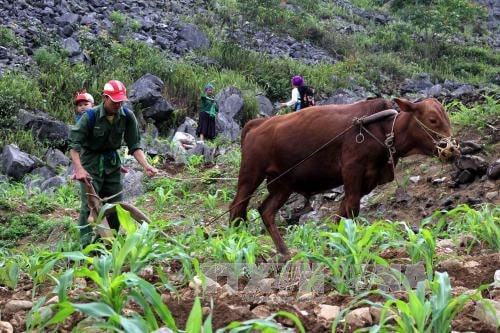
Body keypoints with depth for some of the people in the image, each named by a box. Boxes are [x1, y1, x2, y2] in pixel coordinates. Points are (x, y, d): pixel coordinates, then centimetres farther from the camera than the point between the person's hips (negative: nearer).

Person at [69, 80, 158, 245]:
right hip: (91, 163, -4)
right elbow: (74, 144, -20)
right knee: (89, 205, -12)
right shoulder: (91, 116, -20)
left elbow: (135, 145, -4)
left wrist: (146, 166, -18)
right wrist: (79, 169, -32)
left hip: (112, 162, 5)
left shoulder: (127, 117, -9)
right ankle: (86, 244, -9)